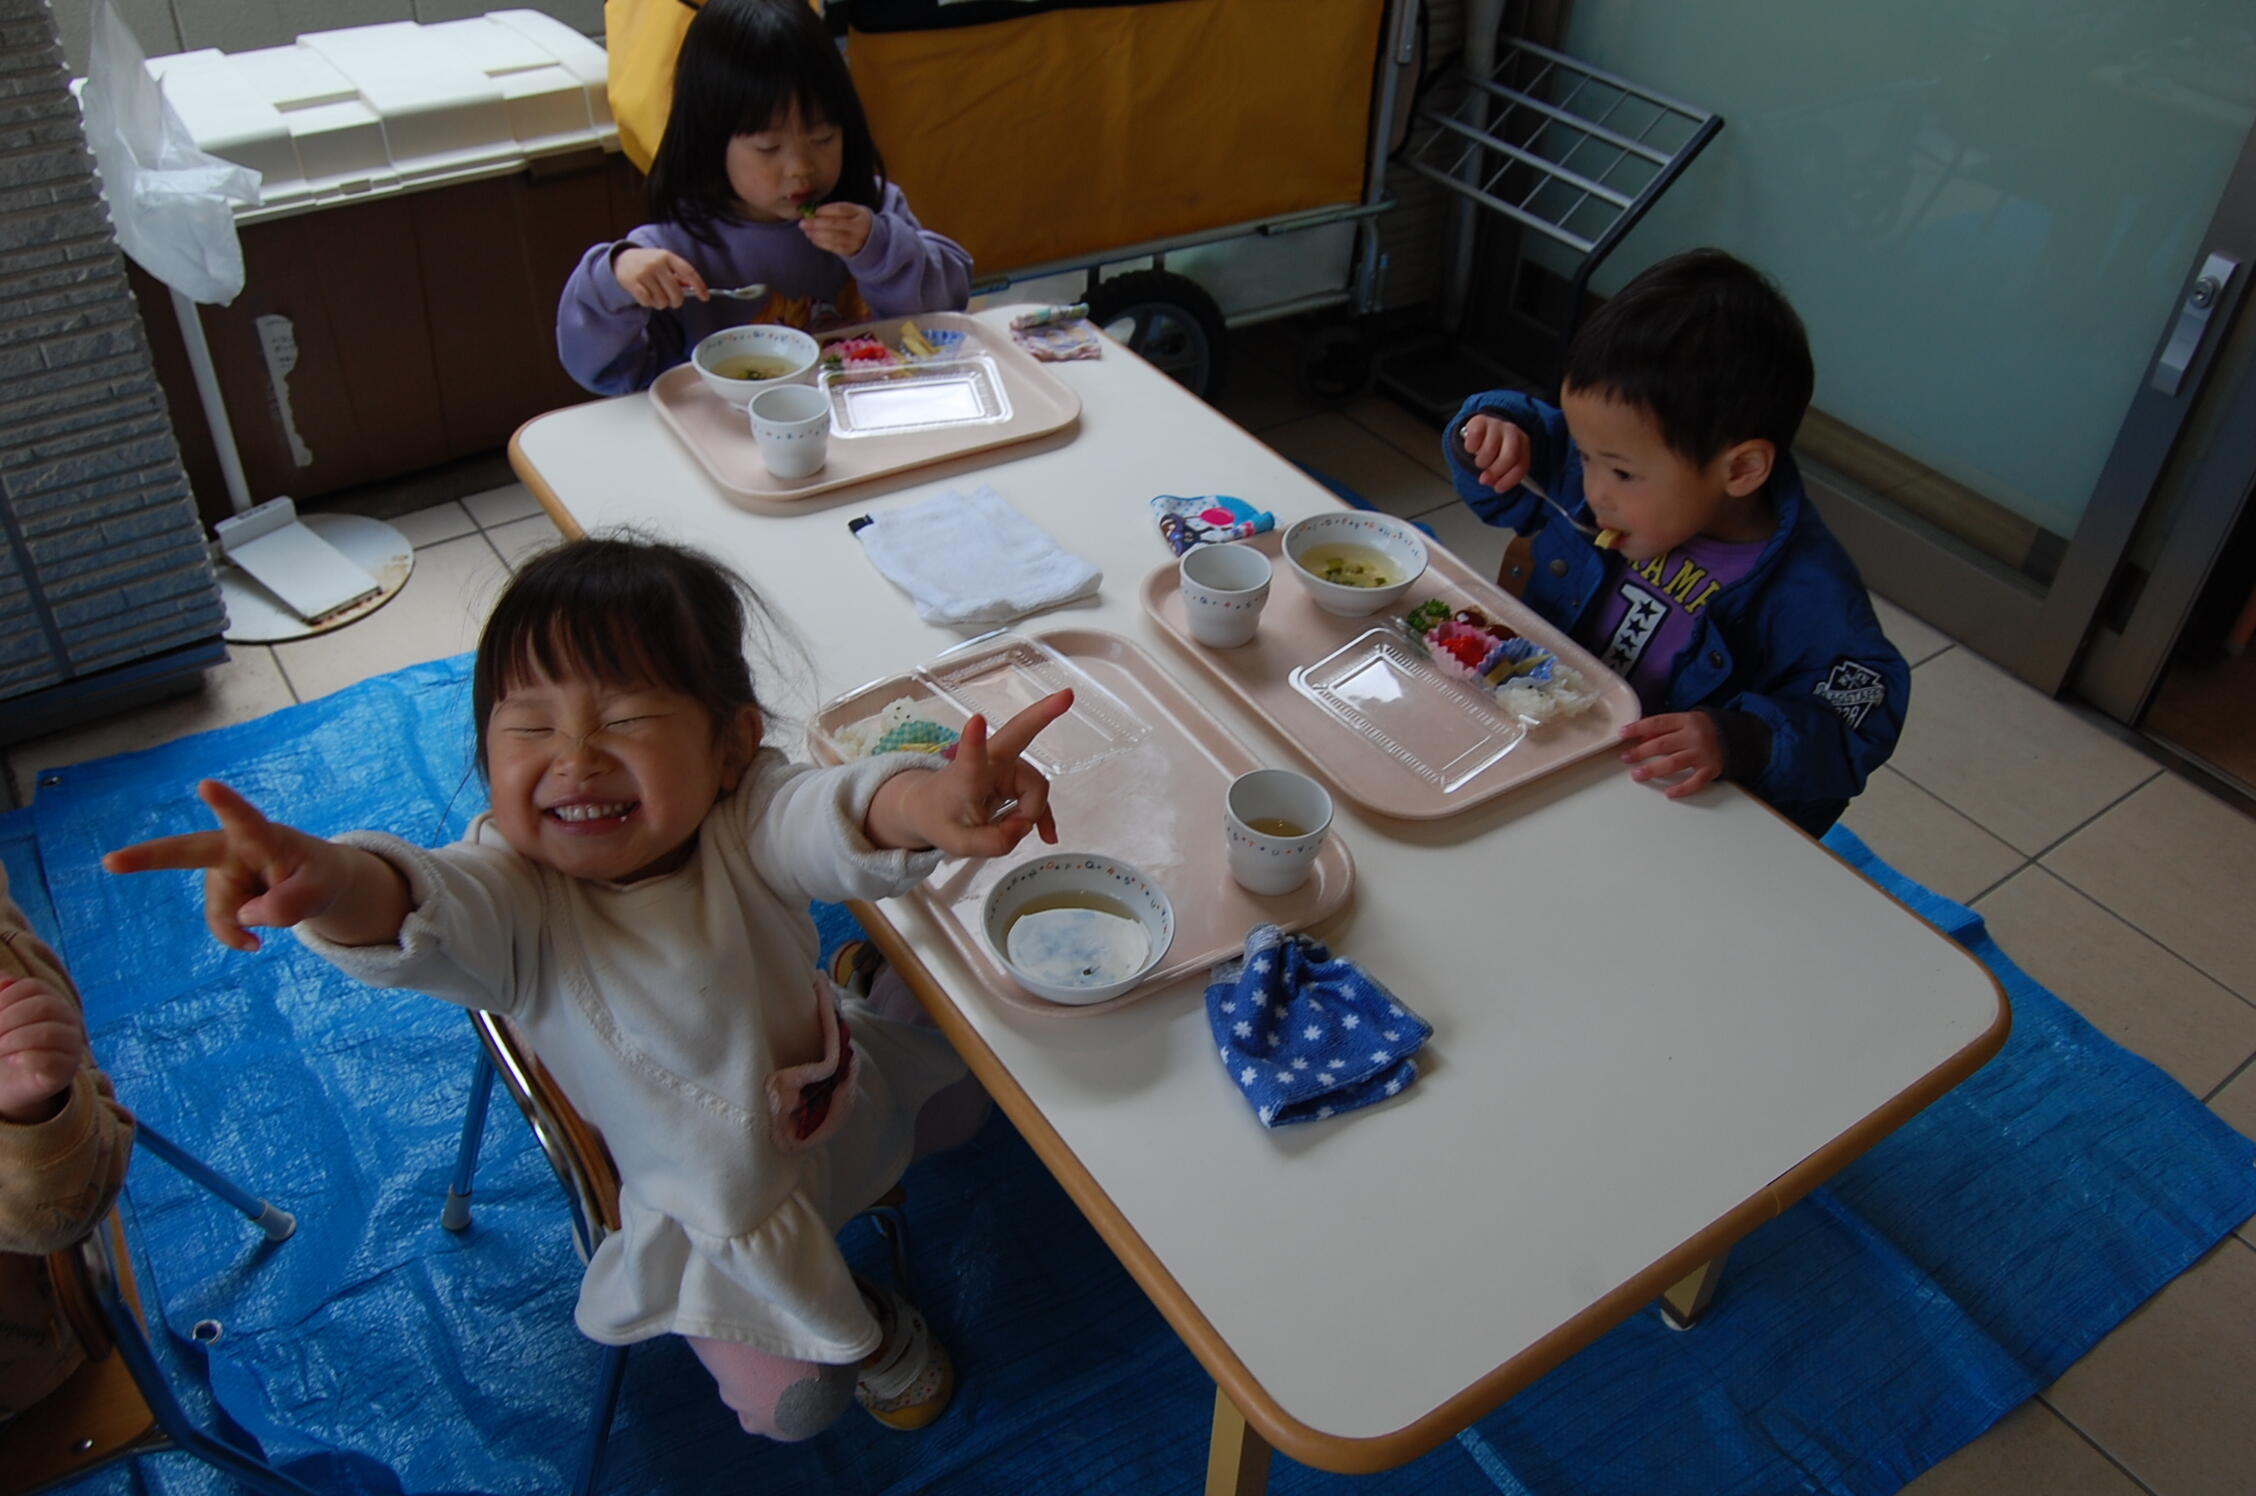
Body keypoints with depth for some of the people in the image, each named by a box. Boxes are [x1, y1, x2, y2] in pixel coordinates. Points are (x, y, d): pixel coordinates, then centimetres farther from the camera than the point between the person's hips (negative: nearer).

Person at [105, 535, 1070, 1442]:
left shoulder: (745, 822, -26)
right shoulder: (519, 900, -32)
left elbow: (836, 819, -45)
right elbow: (415, 919, -52)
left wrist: (930, 805, -70)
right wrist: (335, 882, -77)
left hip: (839, 1078, 3)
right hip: (725, 1200, -2)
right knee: (788, 1402, -2)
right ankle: (869, 1329, 29)